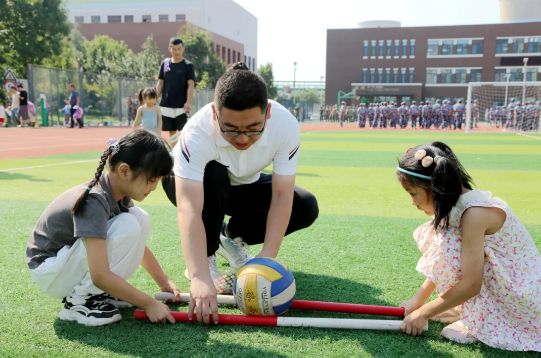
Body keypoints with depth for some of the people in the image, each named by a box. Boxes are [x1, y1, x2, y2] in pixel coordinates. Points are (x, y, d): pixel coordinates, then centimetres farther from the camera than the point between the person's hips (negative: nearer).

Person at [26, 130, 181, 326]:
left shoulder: (119, 192, -5)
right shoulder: (94, 202, -31)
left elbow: (137, 242, 9)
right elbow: (100, 276, -33)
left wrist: (164, 282, 6)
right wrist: (149, 304, -27)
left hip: (73, 259, 8)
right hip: (51, 273, -8)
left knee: (140, 218, -7)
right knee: (128, 227, -26)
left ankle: (97, 293, 2)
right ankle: (79, 301, -13)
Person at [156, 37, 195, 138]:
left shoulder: (188, 65, -2)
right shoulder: (165, 63, 8)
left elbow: (191, 85, -8)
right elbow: (160, 83, 11)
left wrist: (188, 102, -19)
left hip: (181, 106, -3)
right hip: (166, 105, 4)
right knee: (171, 132, 10)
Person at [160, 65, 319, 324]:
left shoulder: (286, 126, -32)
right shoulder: (197, 133, -40)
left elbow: (282, 194, -29)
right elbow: (189, 210, -48)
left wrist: (268, 257, -36)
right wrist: (200, 278, -58)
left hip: (243, 185, 3)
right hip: (189, 182, -3)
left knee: (306, 208, -16)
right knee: (213, 176, -38)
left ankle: (232, 238, 7)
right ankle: (206, 258, -14)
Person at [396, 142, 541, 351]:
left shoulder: (474, 213, -27)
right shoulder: (460, 203, -1)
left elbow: (471, 285, -28)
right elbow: (441, 262, 9)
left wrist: (423, 313, -18)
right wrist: (419, 300, 10)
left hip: (523, 302, -9)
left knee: (449, 247, -25)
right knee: (436, 235, 3)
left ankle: (481, 324, -10)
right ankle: (475, 309, 9)